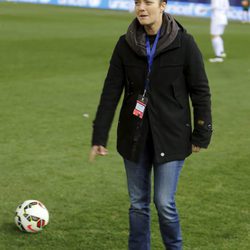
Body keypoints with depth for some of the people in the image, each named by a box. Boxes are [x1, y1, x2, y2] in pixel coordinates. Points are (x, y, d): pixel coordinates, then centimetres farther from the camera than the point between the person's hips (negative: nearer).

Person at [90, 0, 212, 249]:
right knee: (138, 202, 9)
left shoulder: (183, 43, -9)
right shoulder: (125, 44, -1)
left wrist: (201, 134, -3)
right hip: (134, 135, 3)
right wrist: (99, 137, -3)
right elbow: (110, 92, 0)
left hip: (170, 135, -3)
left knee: (164, 202, -4)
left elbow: (200, 91, -3)